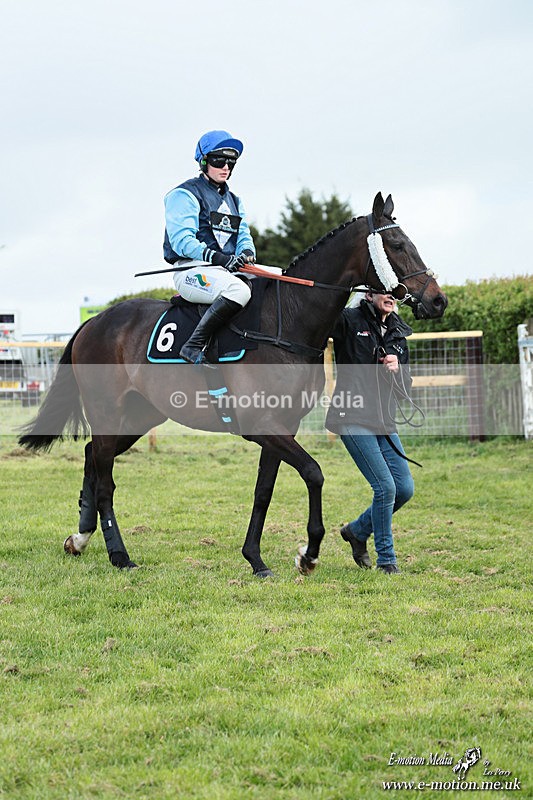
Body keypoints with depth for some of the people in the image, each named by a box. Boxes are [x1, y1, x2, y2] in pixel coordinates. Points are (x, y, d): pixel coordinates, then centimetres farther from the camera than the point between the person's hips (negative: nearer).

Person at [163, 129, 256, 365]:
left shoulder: (233, 200, 25)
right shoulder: (184, 195, -2)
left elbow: (244, 235, 16)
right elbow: (182, 241, -13)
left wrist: (247, 253, -10)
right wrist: (216, 257, -26)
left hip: (227, 271, 8)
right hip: (191, 270, -8)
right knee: (238, 291, -36)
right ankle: (193, 347, -32)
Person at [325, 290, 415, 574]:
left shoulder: (398, 334, 16)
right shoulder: (348, 320, -1)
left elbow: (405, 387, 17)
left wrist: (397, 369, -3)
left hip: (384, 422, 7)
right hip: (353, 419, -7)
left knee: (405, 489, 3)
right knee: (385, 486, -13)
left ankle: (357, 531, 26)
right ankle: (386, 559, 3)